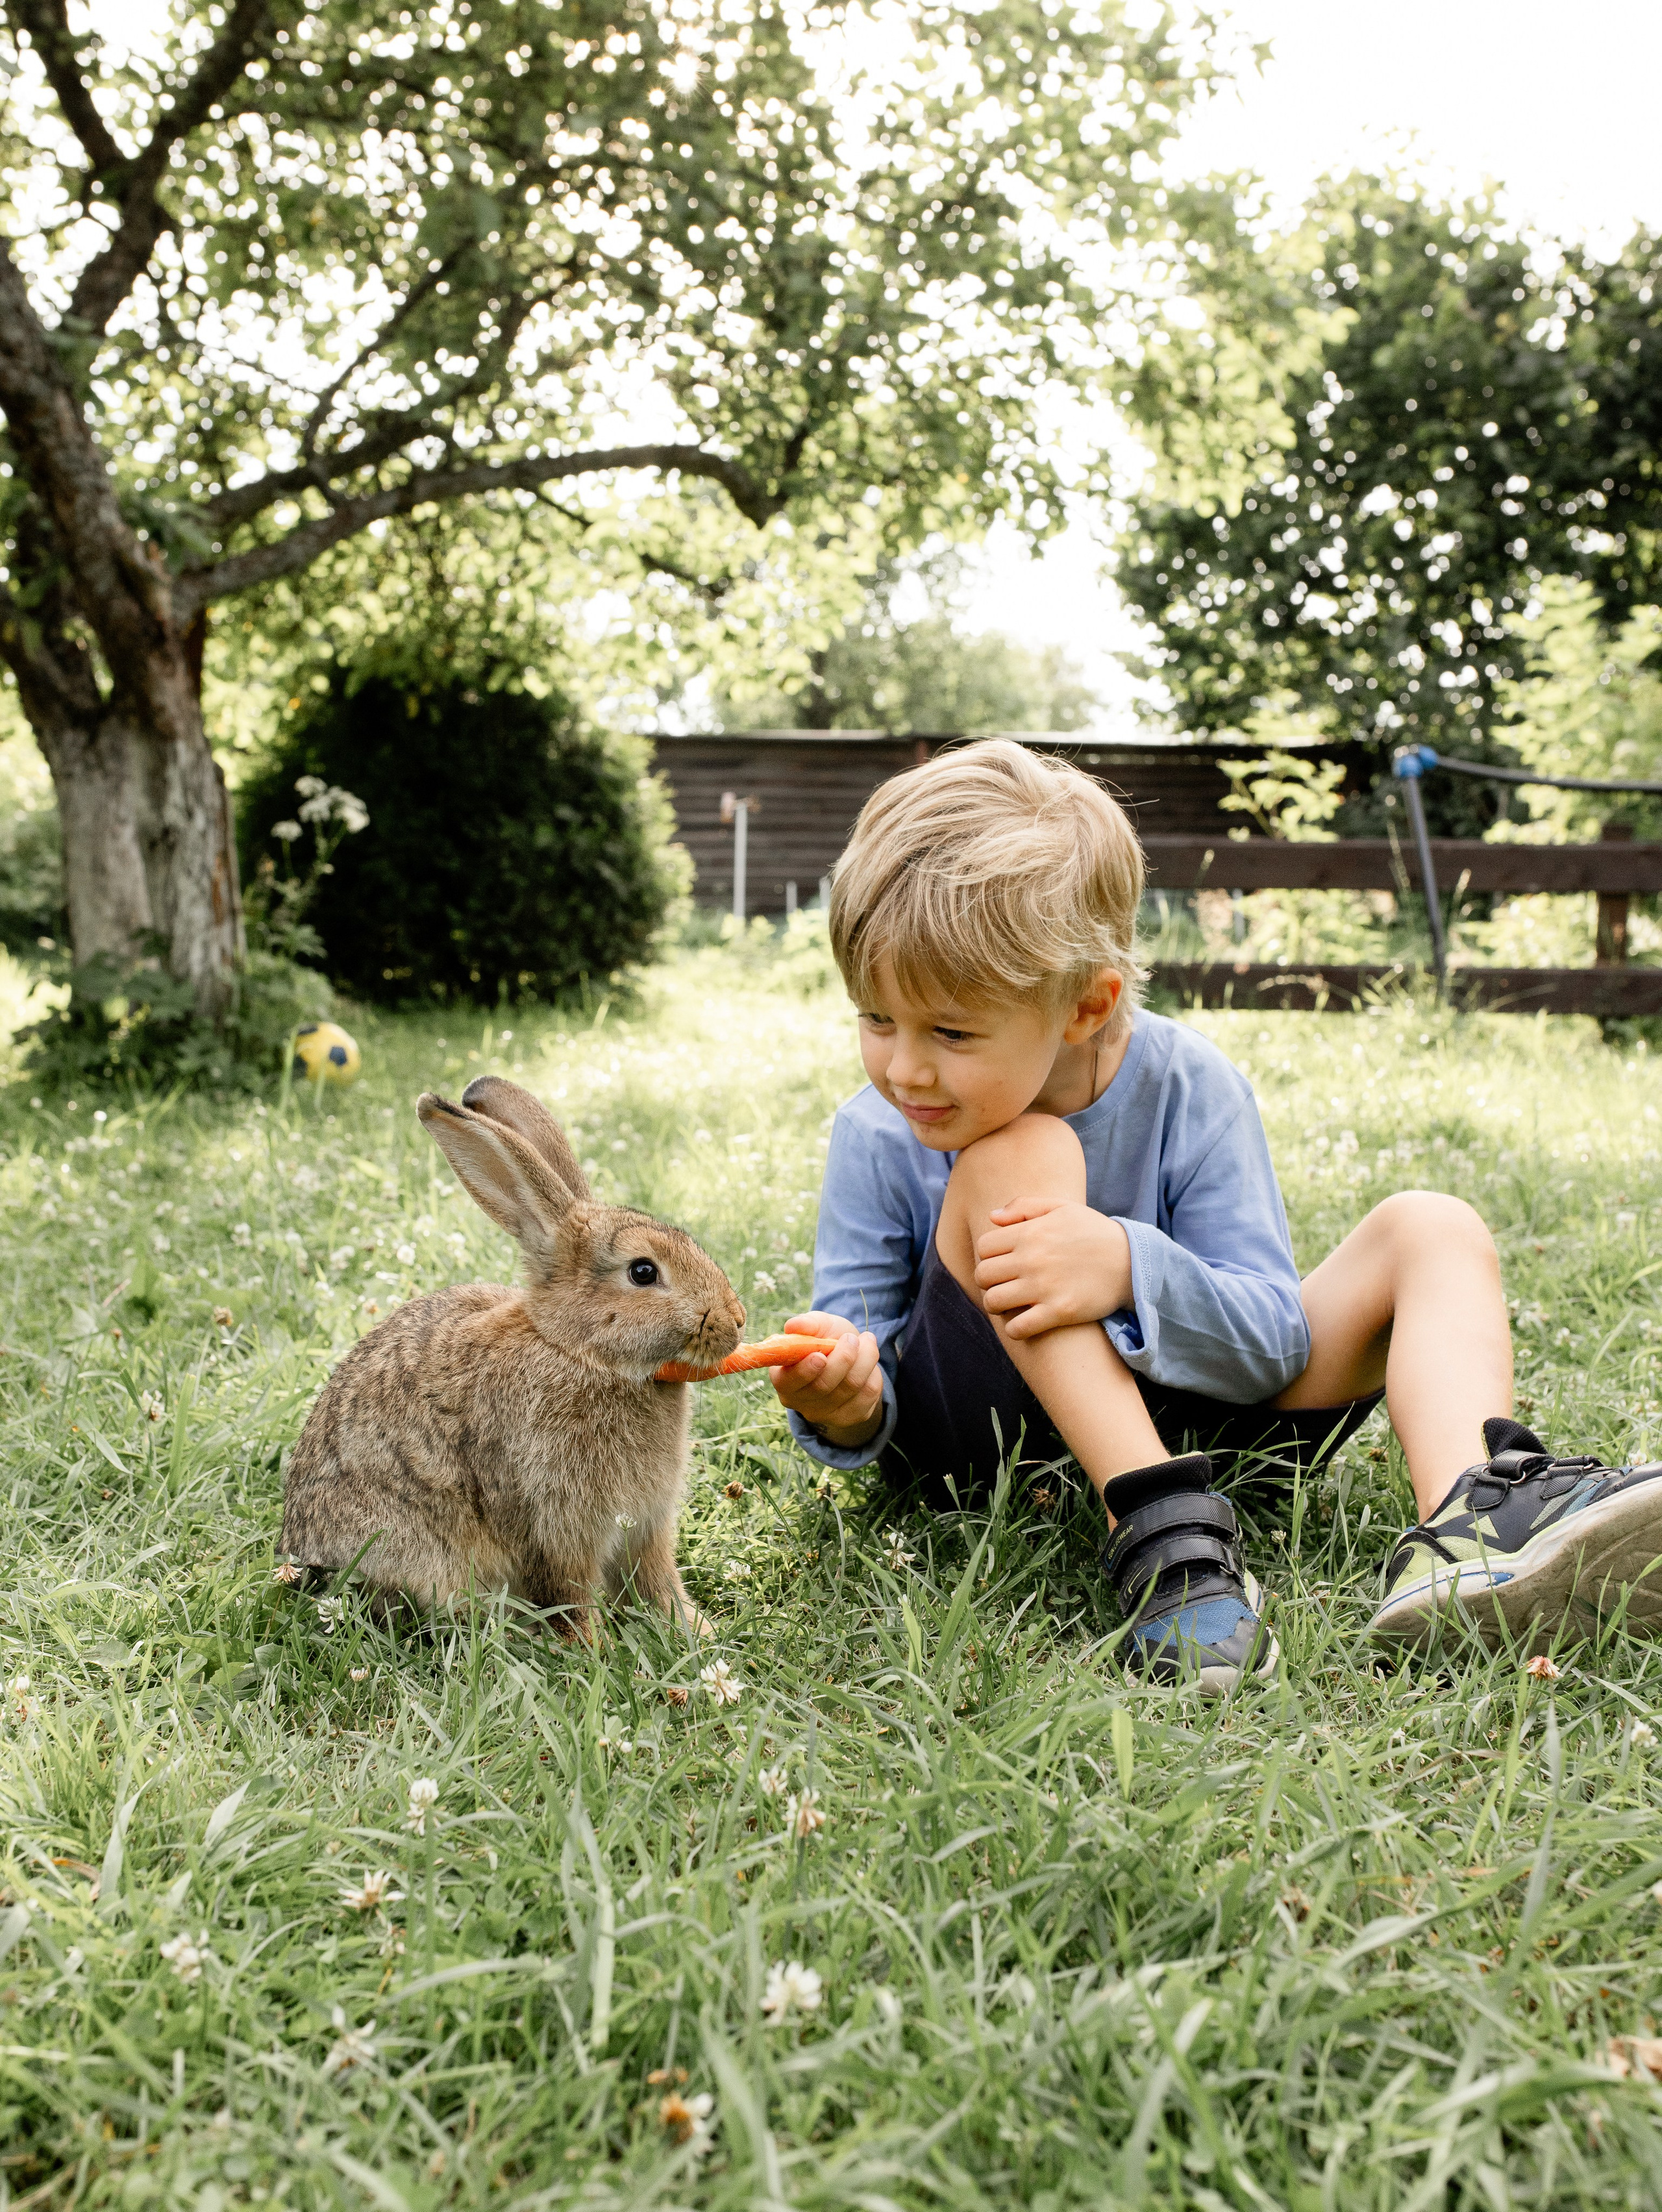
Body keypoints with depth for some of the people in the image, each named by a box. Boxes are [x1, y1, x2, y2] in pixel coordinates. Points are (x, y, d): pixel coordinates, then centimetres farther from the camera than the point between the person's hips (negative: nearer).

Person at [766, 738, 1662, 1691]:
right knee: (1014, 1162, -29)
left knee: (1433, 1229, -11)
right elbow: (868, 1403, -8)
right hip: (978, 1434, -2)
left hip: (1188, 1413, 3)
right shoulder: (878, 1141, -13)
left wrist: (1131, 1270, -35)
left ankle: (1470, 1520, -40)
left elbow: (1274, 1343, -15)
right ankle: (1160, 1532, -37)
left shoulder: (1190, 1092, -14)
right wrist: (844, 1406, -34)